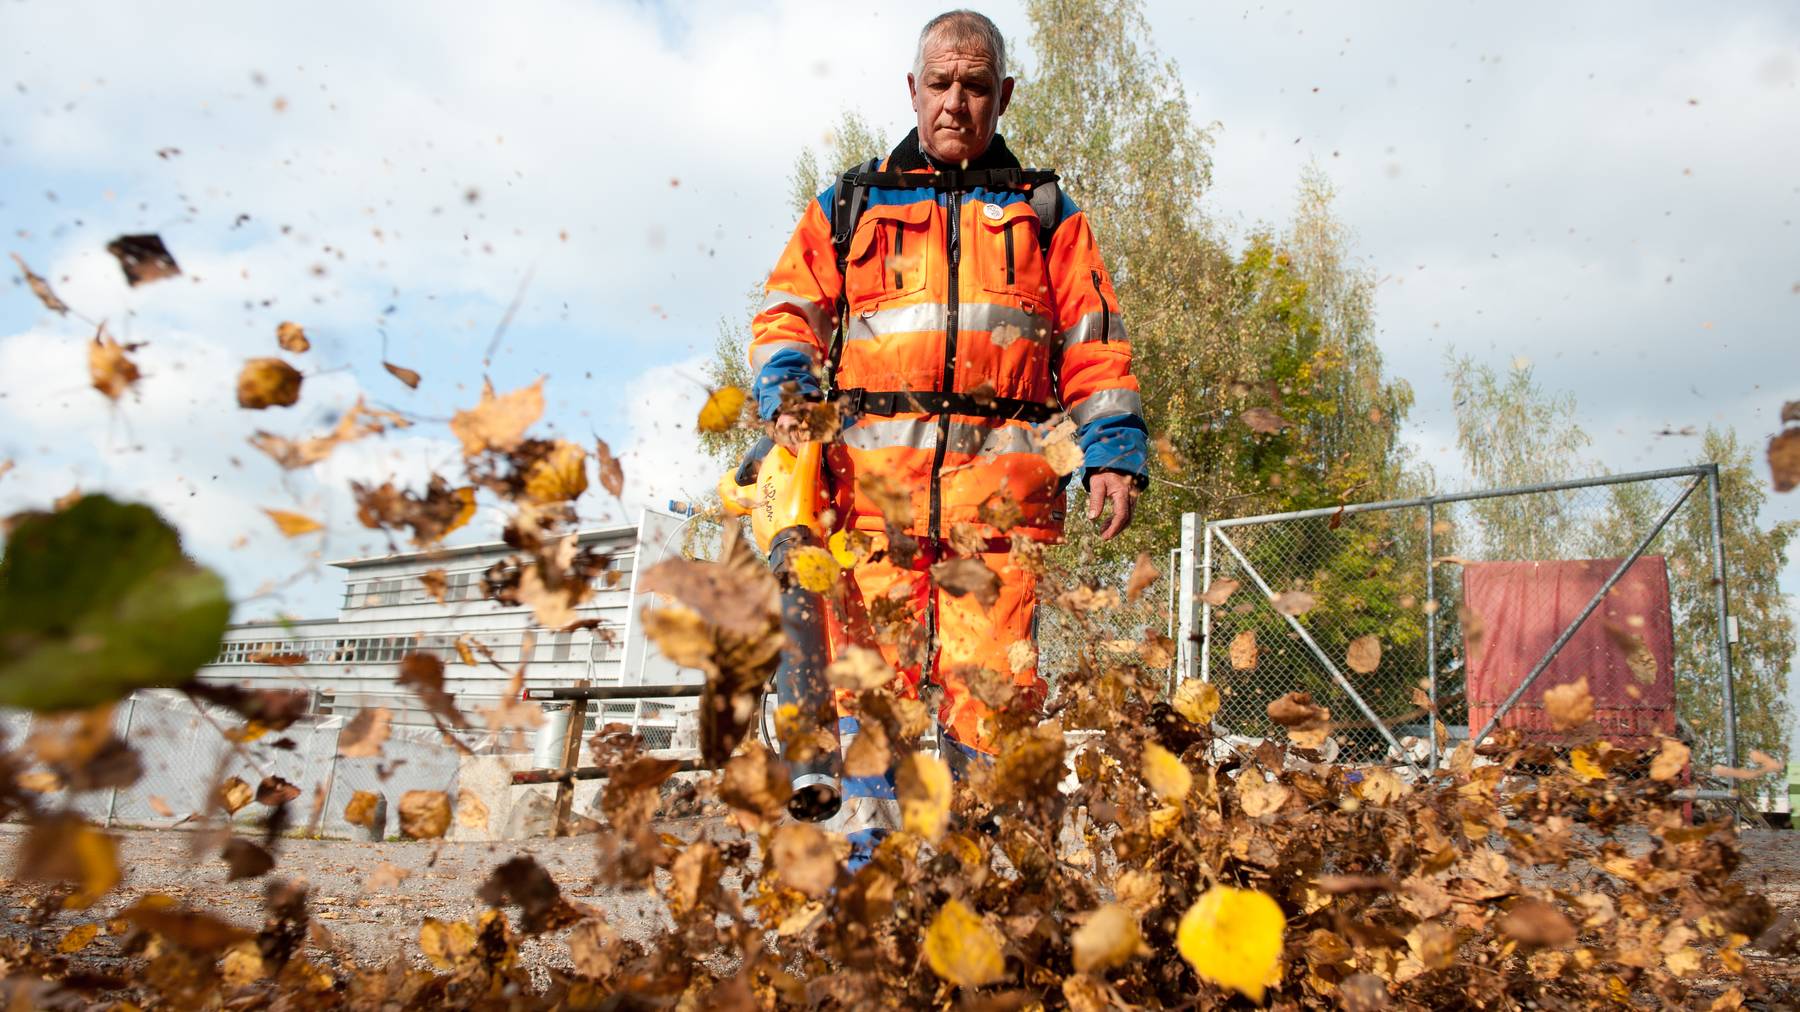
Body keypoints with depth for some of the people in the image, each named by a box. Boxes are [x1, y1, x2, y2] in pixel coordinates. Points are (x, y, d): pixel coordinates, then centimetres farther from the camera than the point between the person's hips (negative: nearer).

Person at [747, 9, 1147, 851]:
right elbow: (788, 312, 17)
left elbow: (1096, 345, 15)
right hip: (872, 476, 1)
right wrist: (786, 386, -4)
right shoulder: (848, 207, 23)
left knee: (994, 683, -8)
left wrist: (1113, 454, 2)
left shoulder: (1047, 217, 22)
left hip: (1000, 485, 0)